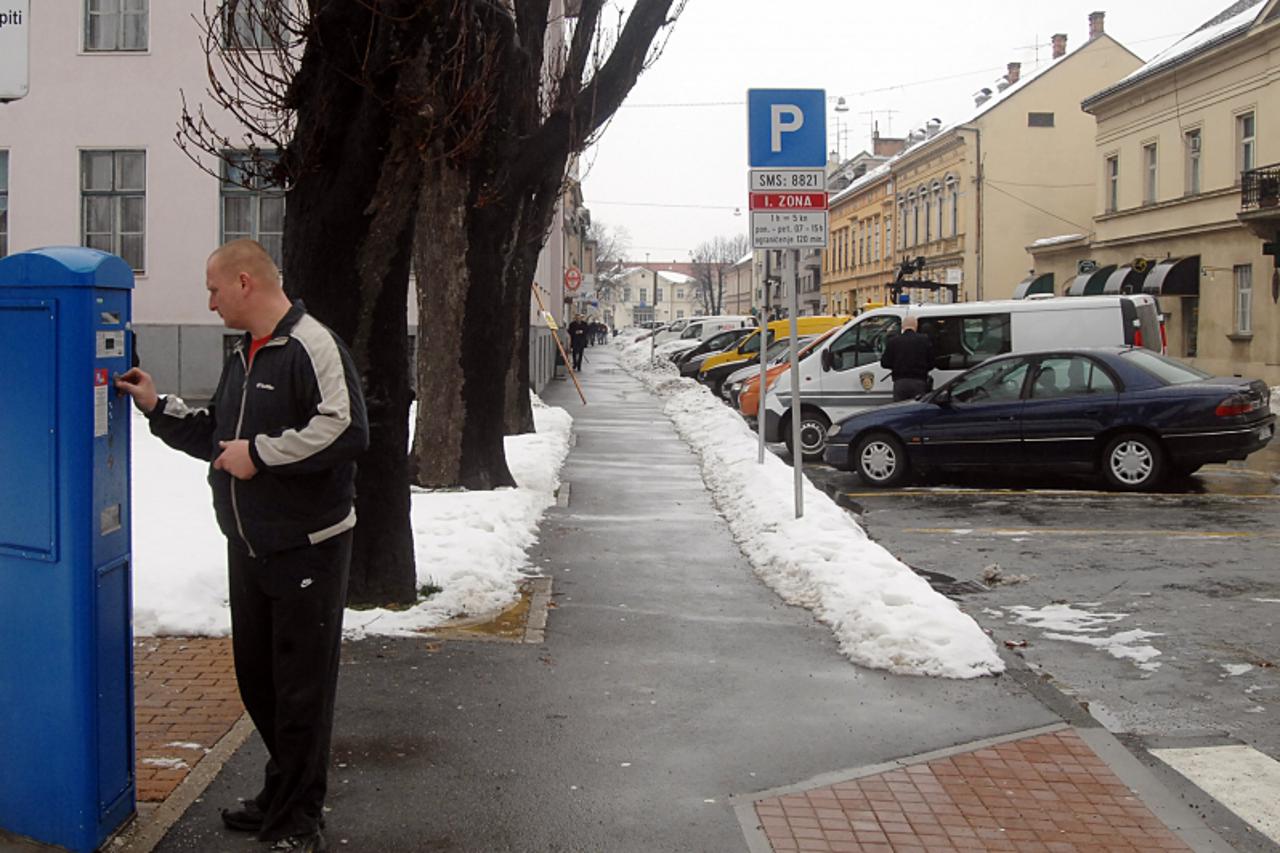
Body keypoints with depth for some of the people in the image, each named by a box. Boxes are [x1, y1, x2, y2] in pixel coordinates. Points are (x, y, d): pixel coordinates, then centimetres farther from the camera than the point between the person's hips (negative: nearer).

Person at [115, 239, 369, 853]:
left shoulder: (312, 347, -14)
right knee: (257, 677, 16)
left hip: (307, 548, -9)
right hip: (248, 545, 9)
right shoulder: (243, 357, 16)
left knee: (301, 687, 0)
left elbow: (345, 429, -26)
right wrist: (158, 407, 16)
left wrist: (261, 453, -20)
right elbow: (217, 438, 25)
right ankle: (281, 795, 32)